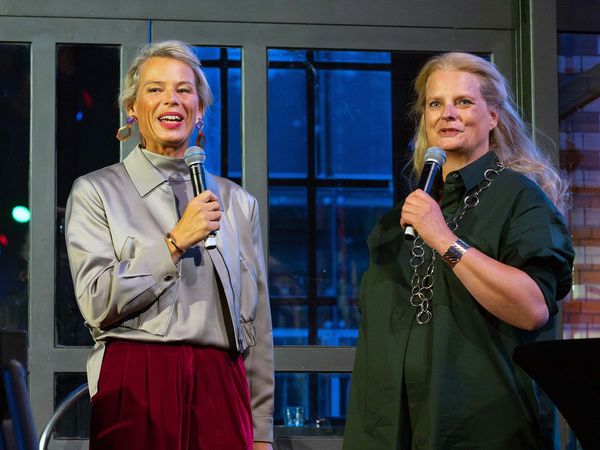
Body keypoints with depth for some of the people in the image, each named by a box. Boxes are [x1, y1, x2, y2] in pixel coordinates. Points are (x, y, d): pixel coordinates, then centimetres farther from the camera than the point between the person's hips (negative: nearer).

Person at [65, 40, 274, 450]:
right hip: (135, 391, -2)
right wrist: (175, 242, -13)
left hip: (221, 390, 3)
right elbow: (96, 302, -7)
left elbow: (256, 325, 11)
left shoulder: (237, 202, 13)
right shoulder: (95, 192, 4)